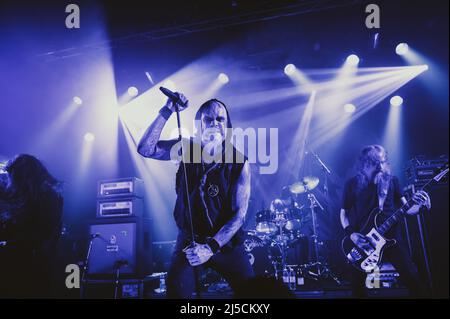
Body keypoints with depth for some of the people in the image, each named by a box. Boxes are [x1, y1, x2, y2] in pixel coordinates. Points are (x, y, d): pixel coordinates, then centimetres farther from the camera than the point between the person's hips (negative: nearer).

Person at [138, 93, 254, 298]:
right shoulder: (187, 149, -4)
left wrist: (211, 247, -24)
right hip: (190, 240, 1)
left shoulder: (239, 164, -11)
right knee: (176, 290, -16)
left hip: (226, 240, 0)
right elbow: (145, 149, -18)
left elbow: (239, 213, -14)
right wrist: (167, 111, -25)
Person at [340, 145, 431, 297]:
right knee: (356, 282, 0)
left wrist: (419, 204, -17)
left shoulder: (391, 180, 4)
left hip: (391, 236, 1)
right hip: (362, 240, -1)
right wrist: (351, 234, -12)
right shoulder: (352, 184, 0)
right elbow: (344, 212, 5)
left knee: (412, 277, -7)